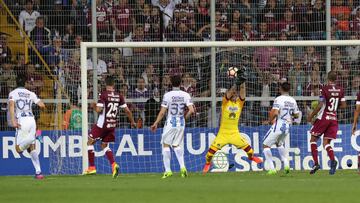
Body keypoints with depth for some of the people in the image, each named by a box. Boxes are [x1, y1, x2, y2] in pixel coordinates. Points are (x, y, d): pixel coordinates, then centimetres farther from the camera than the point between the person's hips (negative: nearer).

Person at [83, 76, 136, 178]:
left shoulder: (103, 95, -12)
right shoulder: (119, 96, 3)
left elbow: (99, 110, -19)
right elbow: (127, 110, 4)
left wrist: (94, 106, 4)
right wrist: (132, 122, 18)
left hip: (102, 124, -5)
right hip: (112, 125, 5)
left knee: (90, 142, 10)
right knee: (104, 145, 19)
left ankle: (92, 167, 6)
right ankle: (113, 164, -2)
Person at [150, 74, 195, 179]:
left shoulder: (167, 95, -10)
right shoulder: (186, 95, -2)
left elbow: (162, 112, -10)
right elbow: (191, 110, -9)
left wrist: (156, 123, 0)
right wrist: (185, 117, 9)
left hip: (170, 123, -4)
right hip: (181, 124, 4)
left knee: (166, 145, 7)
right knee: (177, 145, 18)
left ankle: (168, 170, 2)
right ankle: (182, 166, 0)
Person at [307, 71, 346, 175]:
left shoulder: (324, 89, -11)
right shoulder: (340, 90, 4)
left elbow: (320, 105, -14)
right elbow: (343, 105, 9)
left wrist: (311, 115, -4)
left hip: (323, 117, -4)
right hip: (334, 118, 4)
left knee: (313, 139, 10)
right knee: (326, 142, 8)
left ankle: (316, 163, -2)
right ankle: (333, 160, -19)